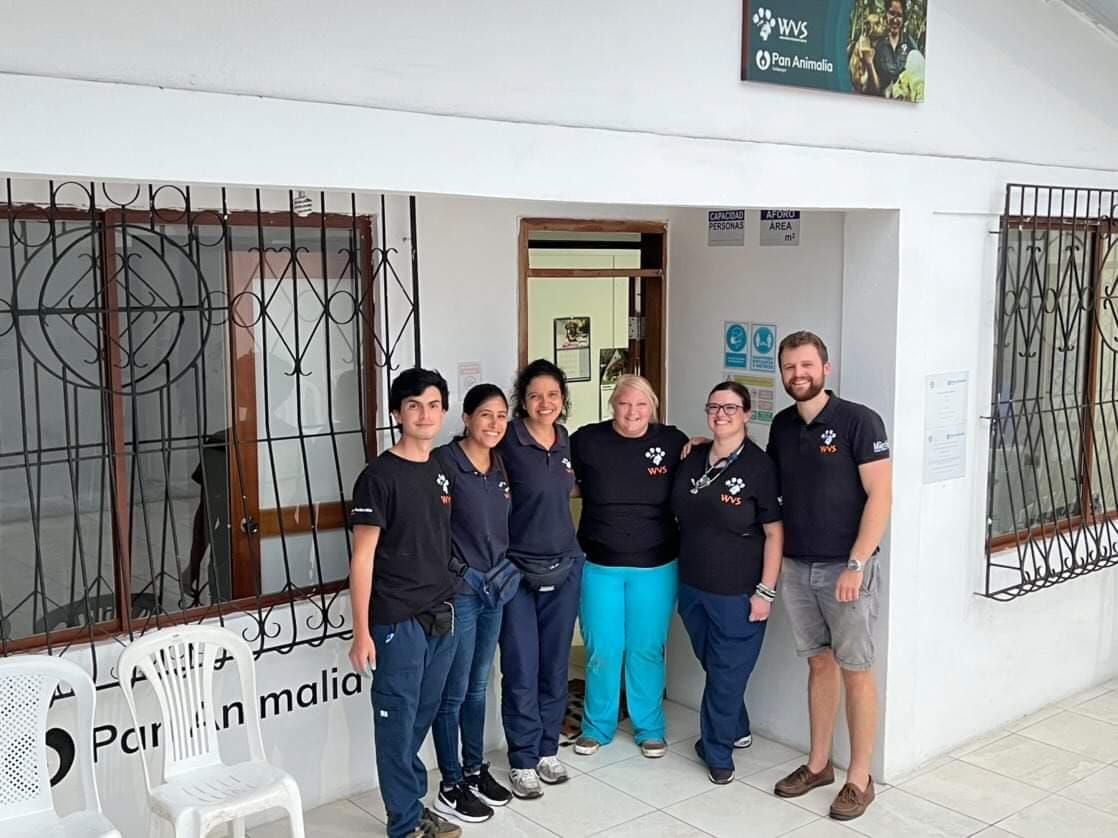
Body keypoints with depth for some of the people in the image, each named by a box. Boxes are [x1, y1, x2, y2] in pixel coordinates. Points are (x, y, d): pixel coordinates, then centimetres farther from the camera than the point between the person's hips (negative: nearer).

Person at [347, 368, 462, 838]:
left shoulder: (442, 470, 8)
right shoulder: (379, 476, -12)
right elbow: (362, 558, -12)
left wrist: (449, 601, 15)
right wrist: (361, 632, -15)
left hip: (441, 615, 6)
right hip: (396, 620, -6)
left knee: (422, 715, 16)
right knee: (398, 720, 5)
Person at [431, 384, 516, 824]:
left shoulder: (501, 465, 7)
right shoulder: (443, 462, -16)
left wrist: (504, 571, 12)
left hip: (494, 588, 7)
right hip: (458, 590, -7)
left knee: (478, 686, 18)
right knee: (454, 691, 3)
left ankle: (475, 770, 31)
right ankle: (451, 787, 15)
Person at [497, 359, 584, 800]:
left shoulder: (567, 441, 5)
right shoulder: (506, 442, -14)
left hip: (565, 566, 5)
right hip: (517, 569, -5)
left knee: (555, 665, 13)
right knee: (522, 670, 1)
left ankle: (547, 750, 28)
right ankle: (522, 761, 15)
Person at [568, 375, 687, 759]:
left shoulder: (673, 442, -4)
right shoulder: (586, 440, -6)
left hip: (655, 567, 0)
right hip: (599, 565, 0)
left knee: (647, 649, 10)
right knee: (602, 650, 6)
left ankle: (650, 728, 28)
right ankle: (597, 727, 26)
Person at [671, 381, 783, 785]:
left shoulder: (759, 466, -12)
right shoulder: (692, 460, 4)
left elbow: (774, 532, -10)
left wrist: (765, 592, -13)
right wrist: (679, 576, 11)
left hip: (737, 593, -5)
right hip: (693, 586, 6)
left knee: (727, 673, 5)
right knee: (714, 666, 19)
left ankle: (717, 751, 21)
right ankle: (735, 732, 40)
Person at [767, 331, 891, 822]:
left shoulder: (859, 421, -10)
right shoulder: (781, 426, 7)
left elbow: (880, 495, -13)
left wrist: (856, 565, -17)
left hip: (845, 567, -5)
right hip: (795, 567, 5)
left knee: (855, 670, 3)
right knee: (819, 663, 15)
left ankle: (859, 779, 13)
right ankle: (818, 763, 26)